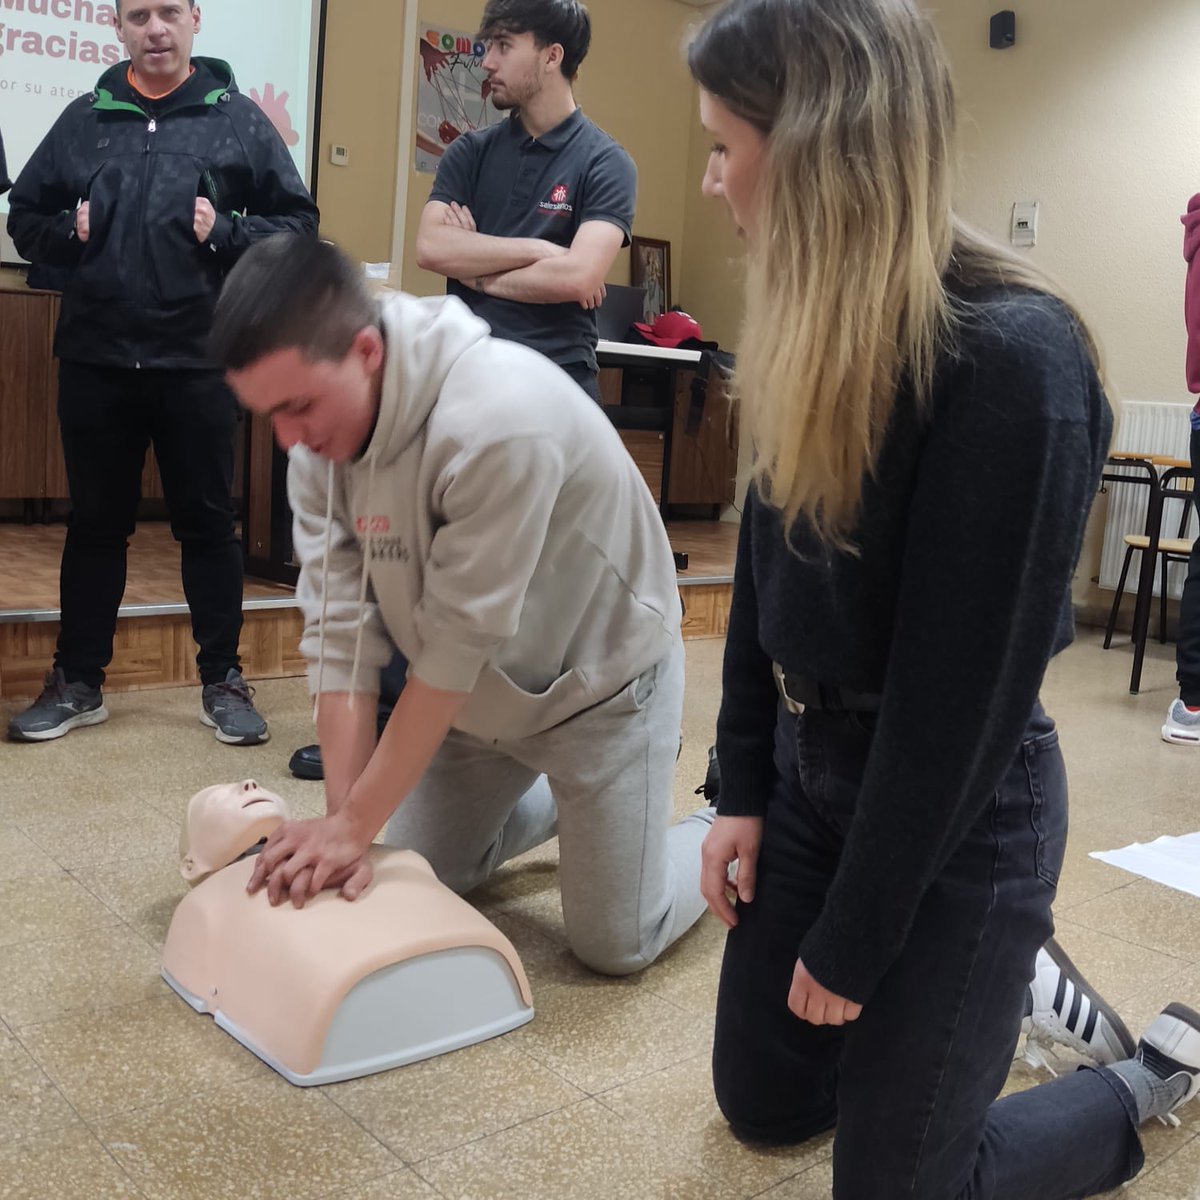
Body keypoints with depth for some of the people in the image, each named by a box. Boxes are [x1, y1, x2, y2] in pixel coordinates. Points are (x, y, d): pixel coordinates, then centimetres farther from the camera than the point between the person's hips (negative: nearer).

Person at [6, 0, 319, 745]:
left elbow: (299, 222, 2)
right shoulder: (85, 118, 10)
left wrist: (224, 233, -12)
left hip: (198, 361, -2)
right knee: (96, 523, 11)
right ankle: (78, 682, 22)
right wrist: (68, 233, -4)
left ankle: (223, 681, 17)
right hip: (96, 359, 3)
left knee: (209, 522, 5)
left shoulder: (239, 119, 4)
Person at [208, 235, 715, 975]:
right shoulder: (319, 433, -14)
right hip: (483, 689, 6)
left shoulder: (498, 419, -36)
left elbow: (457, 645, -31)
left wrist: (358, 822, -24)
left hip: (600, 676, -6)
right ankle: (564, 796, 36)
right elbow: (341, 628, -15)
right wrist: (343, 818, -21)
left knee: (616, 944, 0)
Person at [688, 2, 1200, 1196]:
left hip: (956, 813, -7)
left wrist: (852, 941, -14)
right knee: (763, 1102, 19)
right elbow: (765, 576, 5)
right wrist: (740, 786, 5)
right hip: (808, 766, 7)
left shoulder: (1011, 362, -25)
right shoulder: (813, 333, 0)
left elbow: (963, 688, -22)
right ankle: (968, 998, 42)